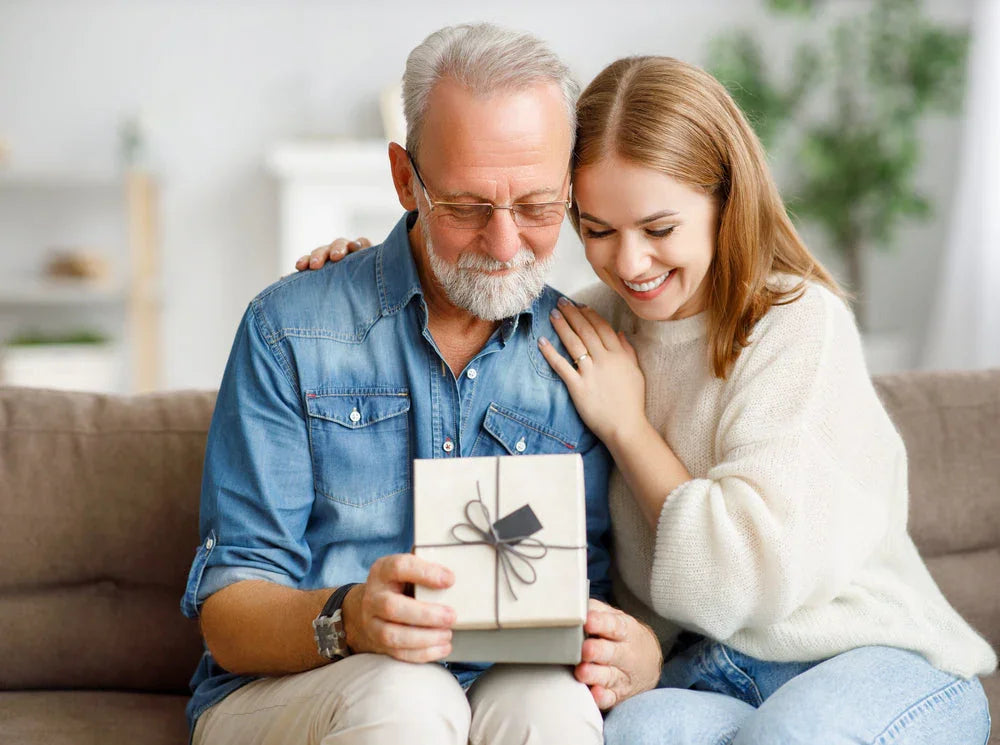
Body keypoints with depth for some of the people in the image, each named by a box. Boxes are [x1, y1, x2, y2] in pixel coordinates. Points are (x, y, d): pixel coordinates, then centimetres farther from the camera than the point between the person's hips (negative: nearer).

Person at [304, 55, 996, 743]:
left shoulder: (799, 322, -11)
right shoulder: (600, 322, 7)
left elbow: (754, 572, -17)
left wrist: (626, 426, -8)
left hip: (877, 663, -3)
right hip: (702, 677, 4)